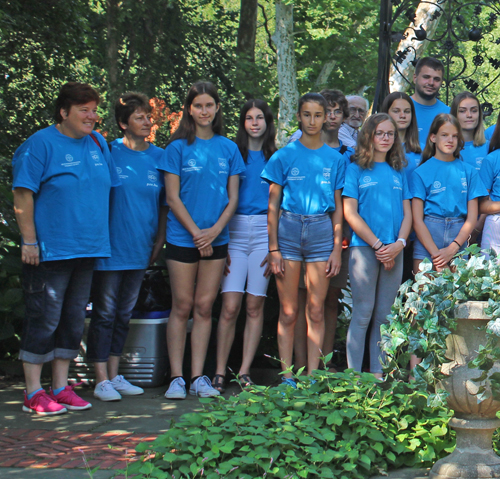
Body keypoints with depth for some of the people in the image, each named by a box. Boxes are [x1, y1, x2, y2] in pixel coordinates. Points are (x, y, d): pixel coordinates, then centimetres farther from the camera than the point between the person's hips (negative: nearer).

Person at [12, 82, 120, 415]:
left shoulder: (98, 144, 12)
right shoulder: (41, 144, -8)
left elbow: (110, 188, 21)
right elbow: (23, 194, -10)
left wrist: (105, 235, 16)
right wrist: (29, 240, -14)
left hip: (87, 248, 7)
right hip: (49, 248, -7)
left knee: (74, 319, 10)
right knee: (44, 319, -3)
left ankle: (61, 387, 19)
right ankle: (34, 393, 5)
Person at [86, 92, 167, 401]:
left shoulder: (158, 156, 7)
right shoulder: (109, 153, -5)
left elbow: (165, 202, 13)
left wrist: (160, 240, 8)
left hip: (140, 249, 4)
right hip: (110, 247, -4)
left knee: (125, 314, 11)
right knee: (105, 313, -1)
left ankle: (115, 375, 20)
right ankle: (102, 380, 4)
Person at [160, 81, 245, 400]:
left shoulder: (228, 149, 8)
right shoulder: (178, 147, 0)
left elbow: (233, 197, 6)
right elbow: (173, 197, -3)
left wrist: (215, 230, -9)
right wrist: (197, 232, -10)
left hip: (216, 239, 2)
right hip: (183, 238, -2)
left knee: (205, 307, 3)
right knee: (182, 307, -1)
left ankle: (199, 377, 7)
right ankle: (176, 378, 3)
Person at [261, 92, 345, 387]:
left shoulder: (335, 159, 9)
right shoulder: (284, 156, 4)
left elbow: (338, 207, 10)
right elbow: (273, 205, 4)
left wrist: (337, 249, 2)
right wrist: (274, 248, -3)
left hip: (322, 231, 1)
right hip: (288, 230, -1)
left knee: (316, 310, 1)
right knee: (289, 311, -2)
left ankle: (313, 375, 6)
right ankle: (287, 377, 3)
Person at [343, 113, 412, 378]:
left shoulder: (399, 173, 17)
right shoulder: (355, 169, 4)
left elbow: (407, 213, 13)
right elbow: (350, 213, -3)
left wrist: (399, 243, -6)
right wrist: (378, 245, -10)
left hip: (394, 251, 4)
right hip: (364, 248, -4)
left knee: (384, 316, 5)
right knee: (363, 314, -6)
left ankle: (378, 374, 9)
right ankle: (354, 375, -2)